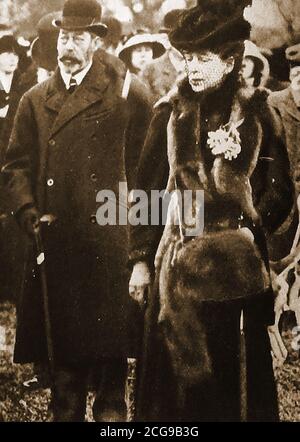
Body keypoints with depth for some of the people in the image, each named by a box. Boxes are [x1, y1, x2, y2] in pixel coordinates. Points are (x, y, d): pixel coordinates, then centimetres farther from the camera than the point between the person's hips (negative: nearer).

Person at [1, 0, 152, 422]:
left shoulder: (124, 90, 3)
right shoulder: (35, 99, 12)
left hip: (107, 233, -2)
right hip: (55, 235, 3)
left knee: (110, 325, 6)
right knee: (62, 328, 10)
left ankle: (111, 407, 25)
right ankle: (66, 410, 26)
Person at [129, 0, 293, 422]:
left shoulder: (257, 114, 2)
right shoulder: (170, 114, 4)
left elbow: (280, 190, 5)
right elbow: (147, 189, 3)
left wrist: (252, 226, -10)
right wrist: (141, 259, -1)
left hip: (238, 263, 0)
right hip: (179, 261, 1)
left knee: (236, 367, 11)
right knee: (178, 370, 9)